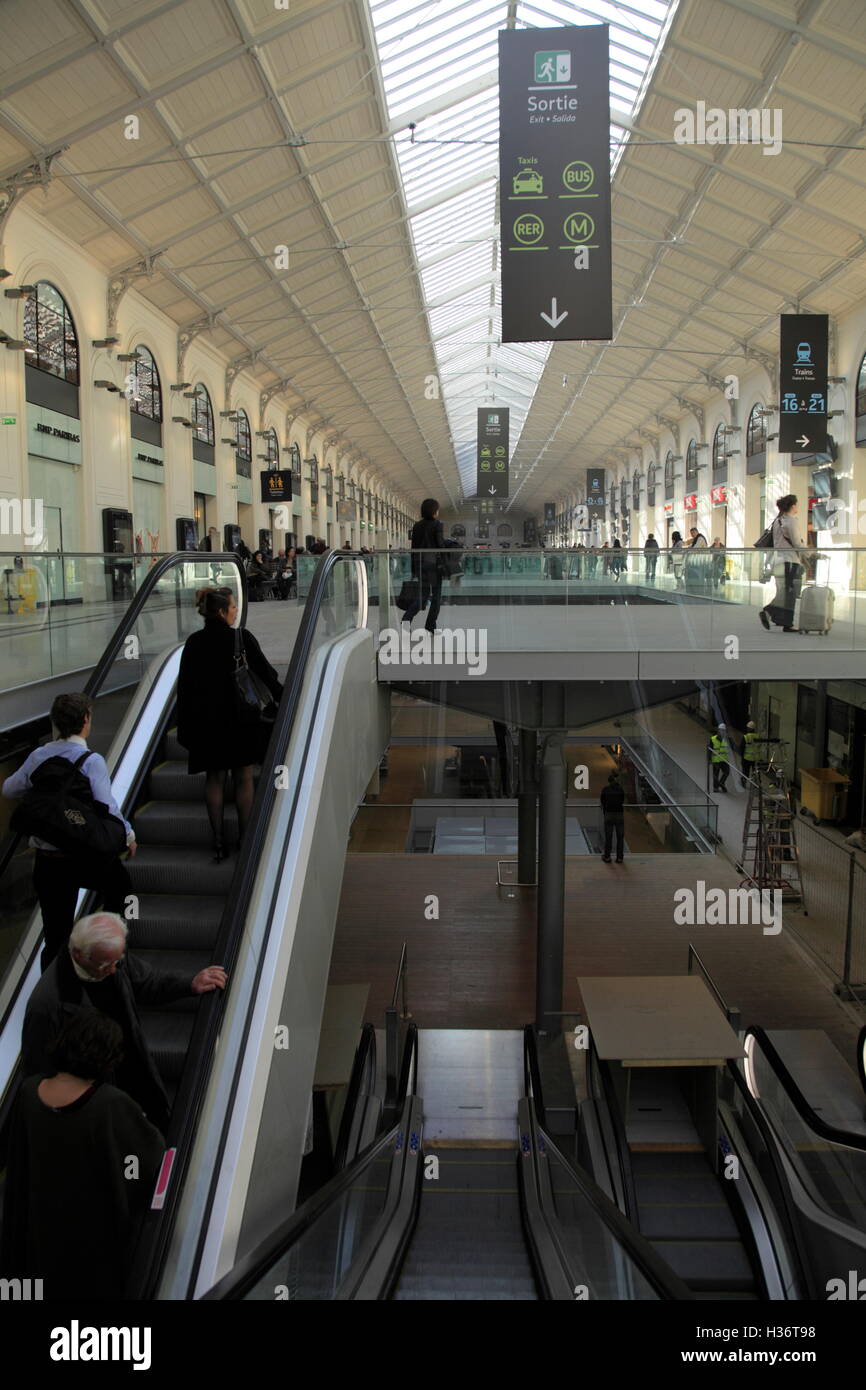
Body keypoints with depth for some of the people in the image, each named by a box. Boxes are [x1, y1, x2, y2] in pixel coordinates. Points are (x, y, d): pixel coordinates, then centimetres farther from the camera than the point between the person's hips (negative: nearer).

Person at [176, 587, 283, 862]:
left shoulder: (193, 643, -1)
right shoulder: (242, 639, -11)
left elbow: (184, 685, 3)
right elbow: (266, 674, -5)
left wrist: (185, 724, 11)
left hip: (205, 721, 3)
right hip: (239, 718, -3)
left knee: (214, 778, 11)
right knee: (243, 779, 8)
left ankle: (218, 842, 11)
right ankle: (245, 840, 13)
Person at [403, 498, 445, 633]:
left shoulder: (417, 526, 8)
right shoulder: (437, 524, -7)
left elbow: (414, 547, 9)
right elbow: (440, 545, -11)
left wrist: (413, 569, 14)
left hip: (419, 562, 5)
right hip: (433, 562, -5)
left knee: (423, 593, 11)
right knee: (436, 594, 7)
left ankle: (407, 617, -11)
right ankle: (430, 626, 6)